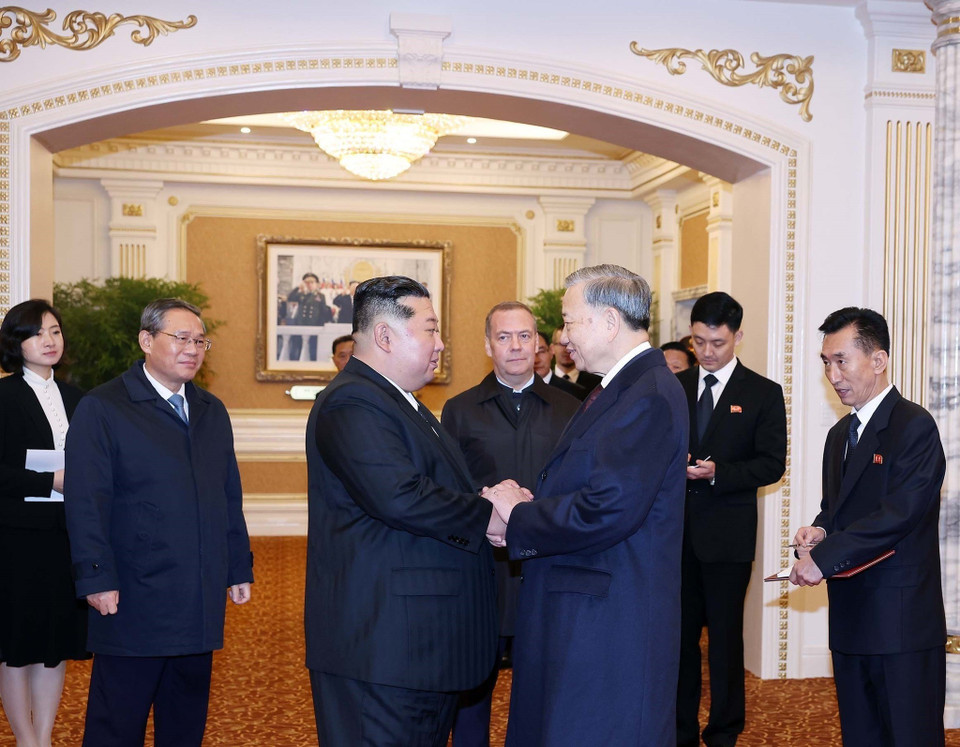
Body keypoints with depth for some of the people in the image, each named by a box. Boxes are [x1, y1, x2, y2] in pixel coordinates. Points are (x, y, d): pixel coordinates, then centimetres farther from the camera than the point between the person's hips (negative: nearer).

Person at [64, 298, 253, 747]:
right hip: (133, 601, -5)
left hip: (200, 604, 6)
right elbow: (86, 502, -10)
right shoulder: (101, 408, -4)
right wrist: (97, 579, -16)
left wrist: (239, 568, 13)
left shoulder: (212, 412, 15)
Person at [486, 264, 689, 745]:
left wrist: (517, 519, -13)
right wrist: (527, 507, -2)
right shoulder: (618, 388, 15)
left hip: (611, 621, -10)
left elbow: (608, 510, -26)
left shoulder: (648, 396, -18)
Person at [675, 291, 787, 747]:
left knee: (725, 637, 5)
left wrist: (717, 472, -19)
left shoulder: (763, 394, -1)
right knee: (679, 633, 9)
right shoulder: (673, 387, 8)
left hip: (728, 535, -3)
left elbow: (772, 465, -5)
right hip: (676, 530, 3)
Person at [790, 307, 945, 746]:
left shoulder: (914, 426, -11)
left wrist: (824, 558, -19)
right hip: (851, 620, 8)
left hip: (902, 624, -8)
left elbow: (899, 514, -20)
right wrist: (820, 531, 0)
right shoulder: (839, 434, 16)